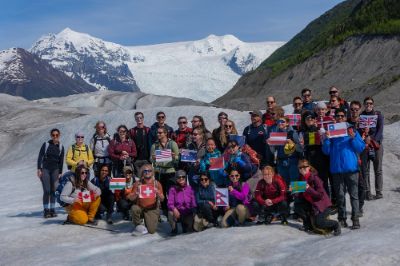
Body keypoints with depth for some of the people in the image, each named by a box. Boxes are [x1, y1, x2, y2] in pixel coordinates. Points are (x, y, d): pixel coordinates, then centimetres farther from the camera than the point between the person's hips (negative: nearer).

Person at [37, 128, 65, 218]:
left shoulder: (61, 147, 6)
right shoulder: (46, 144, -2)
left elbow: (61, 161, 9)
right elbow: (40, 157, -3)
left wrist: (60, 173, 6)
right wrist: (39, 169, -9)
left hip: (55, 170, 3)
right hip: (45, 169, -3)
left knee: (53, 190, 2)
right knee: (47, 190, -9)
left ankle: (52, 210, 8)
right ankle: (46, 210, -5)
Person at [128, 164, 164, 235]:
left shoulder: (157, 184, 1)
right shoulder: (138, 184, 1)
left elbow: (162, 199, -2)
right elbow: (131, 198, -1)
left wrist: (158, 193, -23)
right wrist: (136, 194, -22)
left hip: (152, 209, -1)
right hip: (140, 207, 1)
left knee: (151, 230, -15)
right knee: (134, 208, -34)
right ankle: (138, 225, -4)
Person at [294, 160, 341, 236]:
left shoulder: (314, 178, -19)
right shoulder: (301, 178, 1)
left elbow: (321, 195, -22)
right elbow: (302, 195, 8)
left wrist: (309, 189, -33)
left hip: (323, 205, -7)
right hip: (311, 203, 8)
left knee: (318, 223, -25)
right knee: (297, 205, -11)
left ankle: (335, 224, 4)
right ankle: (308, 224, 6)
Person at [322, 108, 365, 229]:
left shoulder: (352, 131, 9)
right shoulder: (331, 132, 12)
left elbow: (361, 148, 1)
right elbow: (326, 151, 6)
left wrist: (353, 137, -12)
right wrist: (327, 139, -9)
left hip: (351, 168, -1)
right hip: (336, 168, 2)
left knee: (354, 194, -4)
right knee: (340, 195, 5)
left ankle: (355, 219, -1)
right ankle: (341, 219, 12)